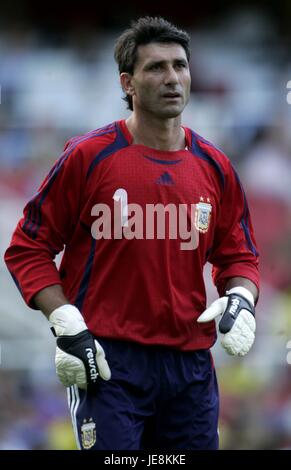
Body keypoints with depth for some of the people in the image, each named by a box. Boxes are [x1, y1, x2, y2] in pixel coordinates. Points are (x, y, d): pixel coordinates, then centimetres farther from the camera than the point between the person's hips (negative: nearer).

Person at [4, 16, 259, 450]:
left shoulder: (214, 168, 8)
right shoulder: (89, 157, -5)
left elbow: (239, 255, 19)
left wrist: (240, 299, -2)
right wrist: (67, 327, -12)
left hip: (191, 365, 5)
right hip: (108, 362, -5)